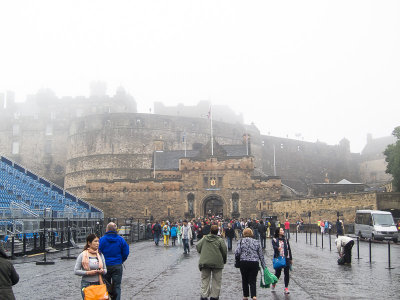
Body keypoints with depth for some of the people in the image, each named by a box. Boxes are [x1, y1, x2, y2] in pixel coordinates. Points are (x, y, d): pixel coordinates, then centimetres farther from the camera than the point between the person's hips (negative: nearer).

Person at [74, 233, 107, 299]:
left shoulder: (100, 255, 7)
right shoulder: (82, 255, -4)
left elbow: (105, 269, 13)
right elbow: (76, 271, -5)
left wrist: (103, 271, -10)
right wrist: (88, 272, -16)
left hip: (98, 284, 3)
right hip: (86, 284, -3)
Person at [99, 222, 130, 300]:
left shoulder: (102, 239, -9)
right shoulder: (121, 239, -3)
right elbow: (126, 253, 0)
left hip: (105, 265, -1)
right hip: (117, 266, 1)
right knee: (116, 286, 7)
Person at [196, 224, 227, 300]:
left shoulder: (204, 239, 4)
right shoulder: (220, 240, -3)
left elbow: (197, 247, 5)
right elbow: (224, 251, -6)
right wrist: (224, 260, 10)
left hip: (204, 262, 2)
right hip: (217, 262, -2)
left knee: (205, 279, 10)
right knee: (216, 280, 9)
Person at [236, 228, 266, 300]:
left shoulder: (241, 241, 1)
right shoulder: (257, 242, 8)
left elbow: (237, 252, -11)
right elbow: (261, 255, 8)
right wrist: (264, 267, 12)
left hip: (244, 263, -1)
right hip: (254, 263, 1)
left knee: (245, 280, 14)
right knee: (253, 281, 4)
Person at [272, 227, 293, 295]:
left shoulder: (286, 240, 11)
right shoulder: (274, 240, -1)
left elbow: (289, 249, 14)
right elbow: (274, 246, -19)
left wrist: (291, 259, 13)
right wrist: (277, 248, -43)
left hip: (286, 259, 3)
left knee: (286, 273, 0)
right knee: (278, 273, 2)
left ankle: (286, 288, 7)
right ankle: (273, 284, 30)